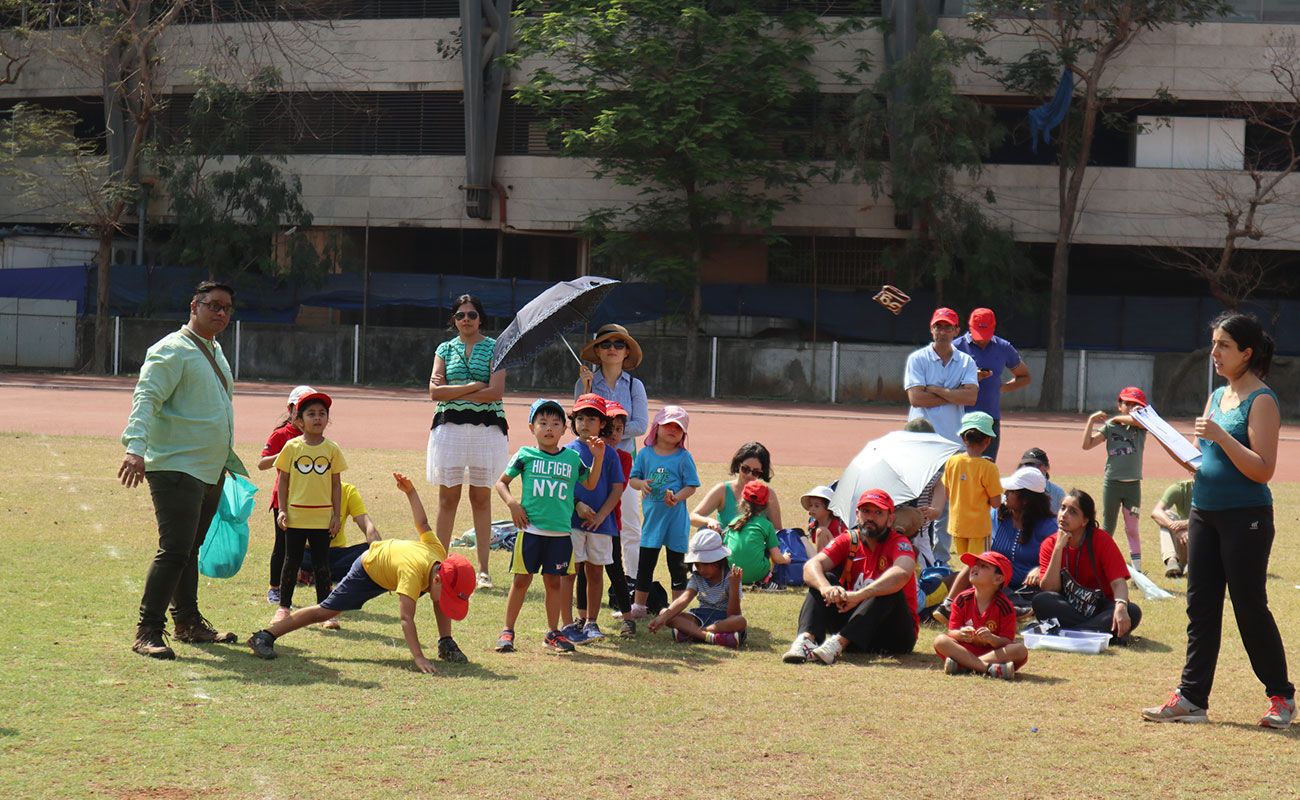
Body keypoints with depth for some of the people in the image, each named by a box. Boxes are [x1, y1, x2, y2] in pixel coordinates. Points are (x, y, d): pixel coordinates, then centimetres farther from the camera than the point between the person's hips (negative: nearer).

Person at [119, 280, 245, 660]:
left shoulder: (215, 352, 19)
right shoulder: (173, 351, -10)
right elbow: (146, 399, -21)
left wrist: (234, 463, 33)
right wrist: (135, 447, -36)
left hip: (210, 471, 9)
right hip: (177, 468, -9)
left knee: (190, 549, 14)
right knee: (174, 551, -13)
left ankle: (188, 623, 22)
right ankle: (148, 632, -10)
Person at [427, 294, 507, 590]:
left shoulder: (495, 348, 4)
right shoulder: (445, 349, 11)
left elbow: (496, 391, -9)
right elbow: (435, 392, -1)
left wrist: (453, 392, -7)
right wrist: (474, 386, -10)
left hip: (486, 428, -2)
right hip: (449, 428, 2)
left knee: (481, 498, 2)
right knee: (447, 497, 1)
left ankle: (483, 569, 6)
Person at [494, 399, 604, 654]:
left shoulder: (572, 458, 9)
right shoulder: (525, 456, 1)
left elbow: (590, 484, 19)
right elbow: (501, 482, 8)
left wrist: (598, 457, 7)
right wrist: (512, 503, -8)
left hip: (561, 531, 2)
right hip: (530, 530, -2)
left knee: (554, 581, 8)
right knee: (522, 579, 0)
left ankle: (552, 633, 18)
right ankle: (507, 631, 10)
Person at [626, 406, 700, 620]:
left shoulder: (684, 457, -3)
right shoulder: (645, 454, 5)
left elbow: (692, 486, -4)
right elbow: (632, 478, 9)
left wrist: (677, 497, -22)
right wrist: (641, 483, -13)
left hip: (676, 516, -3)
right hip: (652, 515, 3)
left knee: (676, 564, 4)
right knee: (645, 564, 10)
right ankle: (638, 606, 20)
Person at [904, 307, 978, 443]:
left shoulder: (966, 361, 10)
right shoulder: (917, 359, 2)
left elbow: (971, 397, -5)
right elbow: (915, 398, -10)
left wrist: (933, 389, -8)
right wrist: (956, 395, -7)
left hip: (954, 438, 2)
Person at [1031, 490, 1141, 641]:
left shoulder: (1101, 539, -9)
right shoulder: (1050, 544, -4)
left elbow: (1118, 581, -19)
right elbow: (1048, 589, -15)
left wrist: (1120, 606, -41)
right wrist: (1059, 547, -20)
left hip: (1100, 606, -1)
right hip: (1067, 606, 1)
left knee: (1132, 612, -32)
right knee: (1040, 601, -32)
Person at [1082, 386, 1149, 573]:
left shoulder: (1141, 426, 2)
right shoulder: (1109, 426, 4)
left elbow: (1137, 420, -23)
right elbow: (1087, 444, -1)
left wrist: (1117, 418, -7)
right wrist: (1091, 421, -8)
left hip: (1133, 484, -1)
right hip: (1112, 483, 1)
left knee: (1132, 529, 2)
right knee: (1107, 528, 9)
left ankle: (1137, 571, 5)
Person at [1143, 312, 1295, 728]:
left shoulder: (1262, 401, -10)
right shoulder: (1217, 396, 14)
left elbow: (1262, 470, -17)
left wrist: (1221, 436, -25)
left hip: (1245, 518, -8)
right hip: (1205, 514, 8)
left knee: (1249, 607, -2)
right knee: (1201, 606, 6)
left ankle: (1282, 696, 12)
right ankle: (1191, 698, 8)